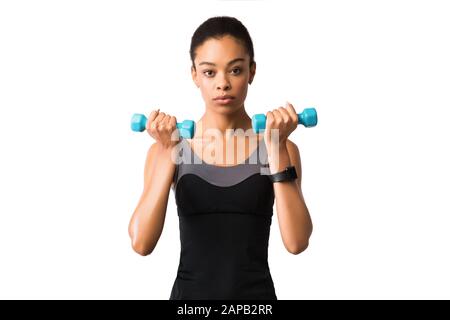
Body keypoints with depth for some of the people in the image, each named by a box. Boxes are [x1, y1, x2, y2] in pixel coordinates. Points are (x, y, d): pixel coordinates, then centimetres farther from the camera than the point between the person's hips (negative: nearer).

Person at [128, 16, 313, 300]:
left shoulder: (278, 146, -4)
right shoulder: (168, 148, -4)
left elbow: (297, 242, -15)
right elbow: (141, 243, -15)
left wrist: (277, 148, -20)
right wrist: (167, 153, -20)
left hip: (256, 293, 0)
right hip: (189, 291, 0)